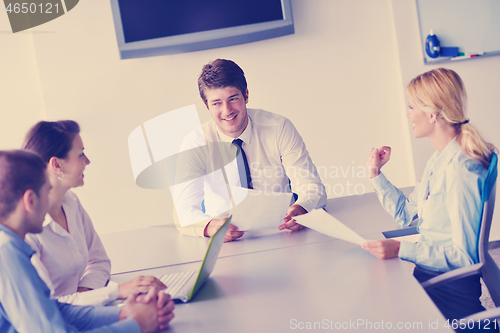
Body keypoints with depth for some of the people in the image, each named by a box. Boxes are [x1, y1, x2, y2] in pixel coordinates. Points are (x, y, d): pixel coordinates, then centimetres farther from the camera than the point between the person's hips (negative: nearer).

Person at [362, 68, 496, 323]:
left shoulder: (460, 171, -22)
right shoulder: (438, 161, 8)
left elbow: (464, 255, -22)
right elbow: (405, 213, 16)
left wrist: (402, 250, -27)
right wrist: (376, 174, 12)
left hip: (450, 293, -8)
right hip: (427, 273, 9)